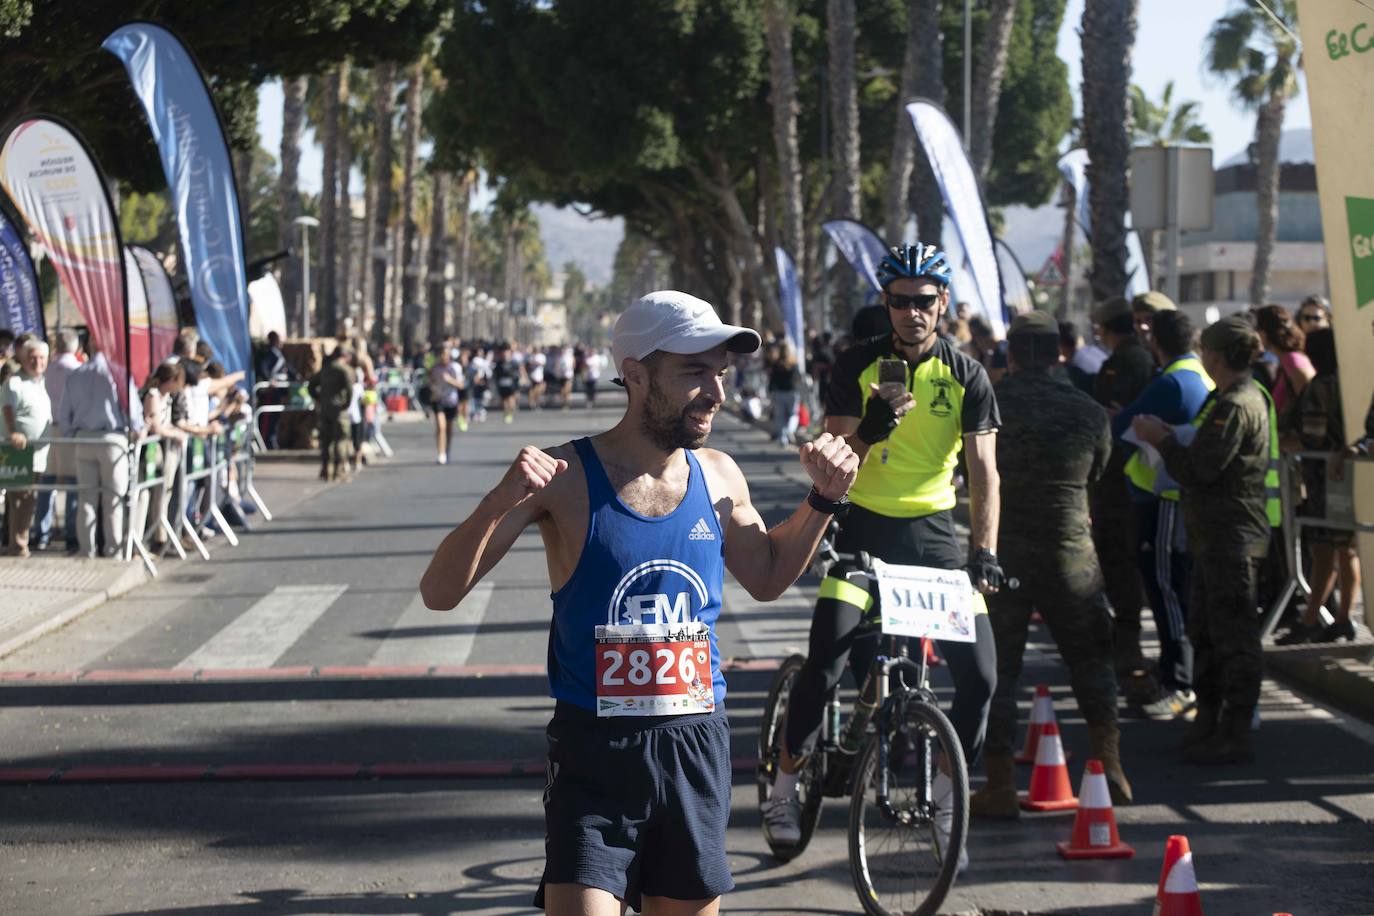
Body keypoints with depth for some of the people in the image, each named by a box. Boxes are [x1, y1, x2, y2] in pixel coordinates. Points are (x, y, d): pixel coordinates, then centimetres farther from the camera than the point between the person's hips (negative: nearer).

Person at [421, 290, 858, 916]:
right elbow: (440, 593, -13)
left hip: (696, 747, 5)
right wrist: (499, 503, -29)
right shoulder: (565, 478, -11)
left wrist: (824, 499, 11)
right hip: (595, 750, -5)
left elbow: (767, 578, 25)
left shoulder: (719, 478, 5)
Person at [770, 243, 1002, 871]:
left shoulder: (966, 375, -2)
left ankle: (942, 803, 10)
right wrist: (871, 430, -33)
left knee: (980, 672, -9)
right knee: (826, 663, -16)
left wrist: (985, 550, -18)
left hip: (933, 529, 2)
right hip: (864, 525, -1)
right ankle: (784, 788, 6)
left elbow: (983, 469, -6)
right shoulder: (858, 366, -5)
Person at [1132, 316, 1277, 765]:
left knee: (1233, 635, -6)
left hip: (1233, 537, -11)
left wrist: (1161, 441, -8)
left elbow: (1199, 470, -20)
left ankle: (1235, 737, -2)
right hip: (1217, 535, 11)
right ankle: (1209, 722, 26)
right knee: (1204, 630, 17)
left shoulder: (1235, 405, -18)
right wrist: (1169, 437, 13)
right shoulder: (1248, 397, 16)